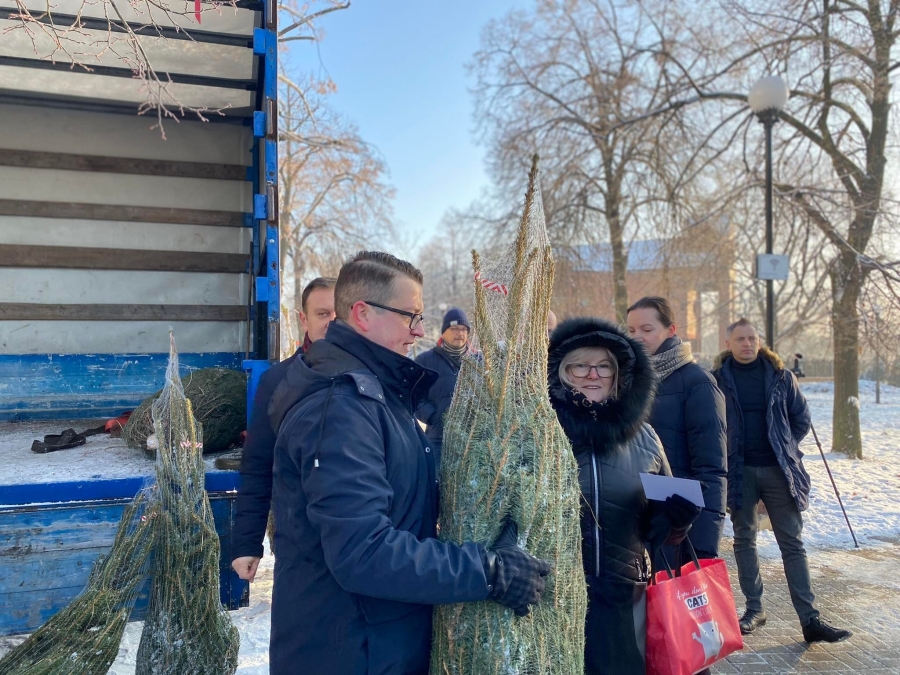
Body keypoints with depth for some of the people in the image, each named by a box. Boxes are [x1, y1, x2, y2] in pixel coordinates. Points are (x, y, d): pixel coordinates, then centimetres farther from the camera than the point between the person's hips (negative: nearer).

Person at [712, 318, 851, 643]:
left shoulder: (780, 376, 4)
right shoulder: (719, 379, -1)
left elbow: (801, 417, 11)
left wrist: (786, 447, 4)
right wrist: (726, 454, 0)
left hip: (778, 470, 1)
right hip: (739, 471, -1)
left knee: (792, 544, 3)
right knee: (744, 540, 8)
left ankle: (810, 619, 6)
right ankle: (754, 608, 21)